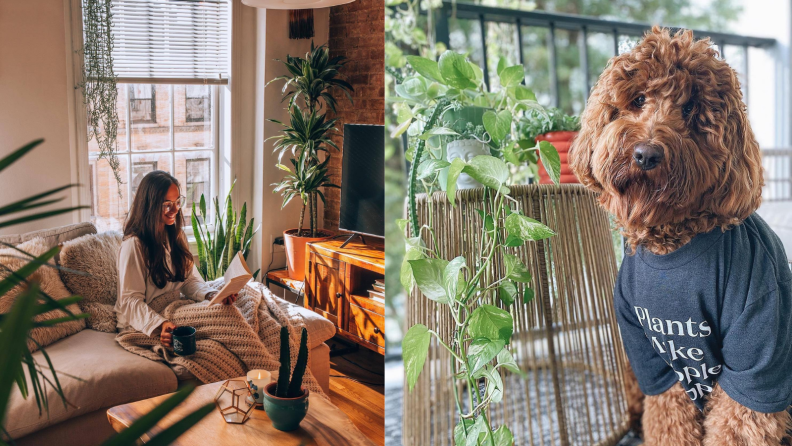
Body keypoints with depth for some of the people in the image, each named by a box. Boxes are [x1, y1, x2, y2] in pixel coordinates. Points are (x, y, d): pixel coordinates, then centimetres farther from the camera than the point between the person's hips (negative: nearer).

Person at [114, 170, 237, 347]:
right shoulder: (134, 244, -15)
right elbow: (130, 301, -18)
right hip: (141, 325, -7)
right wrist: (159, 325, -35)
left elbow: (190, 279, 7)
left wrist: (213, 295, -15)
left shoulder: (177, 236, 11)